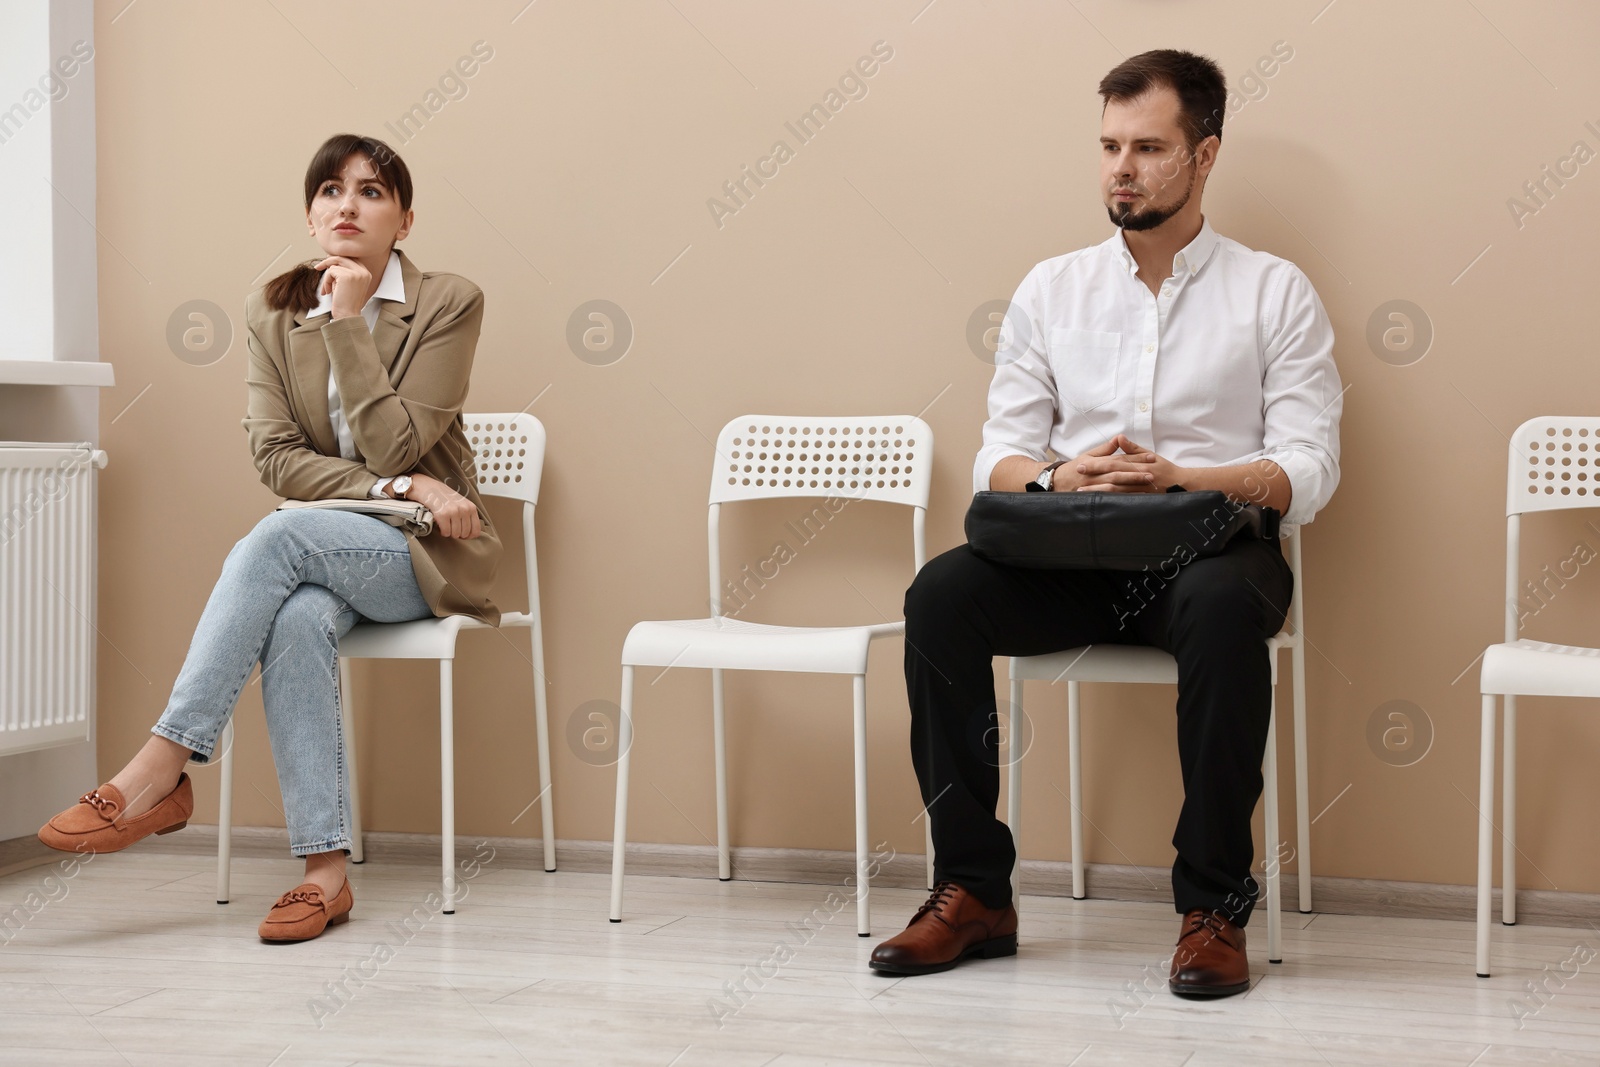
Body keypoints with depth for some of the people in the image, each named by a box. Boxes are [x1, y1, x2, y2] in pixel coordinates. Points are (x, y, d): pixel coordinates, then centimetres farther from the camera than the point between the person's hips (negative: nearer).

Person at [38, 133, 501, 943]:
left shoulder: (449, 305, -6)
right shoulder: (273, 311, 5)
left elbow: (392, 446, -16)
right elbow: (275, 456, -3)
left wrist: (348, 319, -16)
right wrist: (394, 488, -16)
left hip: (426, 553, -3)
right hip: (326, 552, 3)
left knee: (281, 536, -32)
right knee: (299, 620, -34)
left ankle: (161, 770, -33)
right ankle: (326, 873, -33)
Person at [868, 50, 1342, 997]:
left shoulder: (1274, 292, 5)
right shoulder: (1051, 289, 14)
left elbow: (1307, 469, -4)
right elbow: (1000, 457, 10)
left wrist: (1174, 476, -20)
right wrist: (1057, 478, -15)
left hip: (1210, 550, -3)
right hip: (1072, 559, 3)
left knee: (1224, 607, -38)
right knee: (941, 594, -26)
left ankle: (1215, 906, -26)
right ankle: (975, 892, -18)